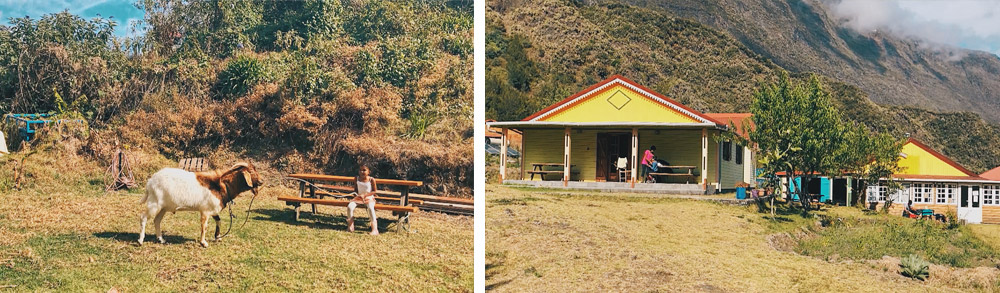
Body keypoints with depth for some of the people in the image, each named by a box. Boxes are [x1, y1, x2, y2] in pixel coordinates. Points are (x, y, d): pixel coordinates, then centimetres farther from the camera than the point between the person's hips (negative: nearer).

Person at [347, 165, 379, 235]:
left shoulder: (371, 179, -6)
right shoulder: (356, 179, 4)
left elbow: (374, 191, -3)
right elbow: (355, 189, 14)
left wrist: (365, 195, -15)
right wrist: (356, 195, -8)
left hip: (369, 197, -4)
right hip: (359, 197, 4)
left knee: (370, 208, -37)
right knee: (349, 206, -26)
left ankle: (375, 229, -37)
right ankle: (350, 227, -11)